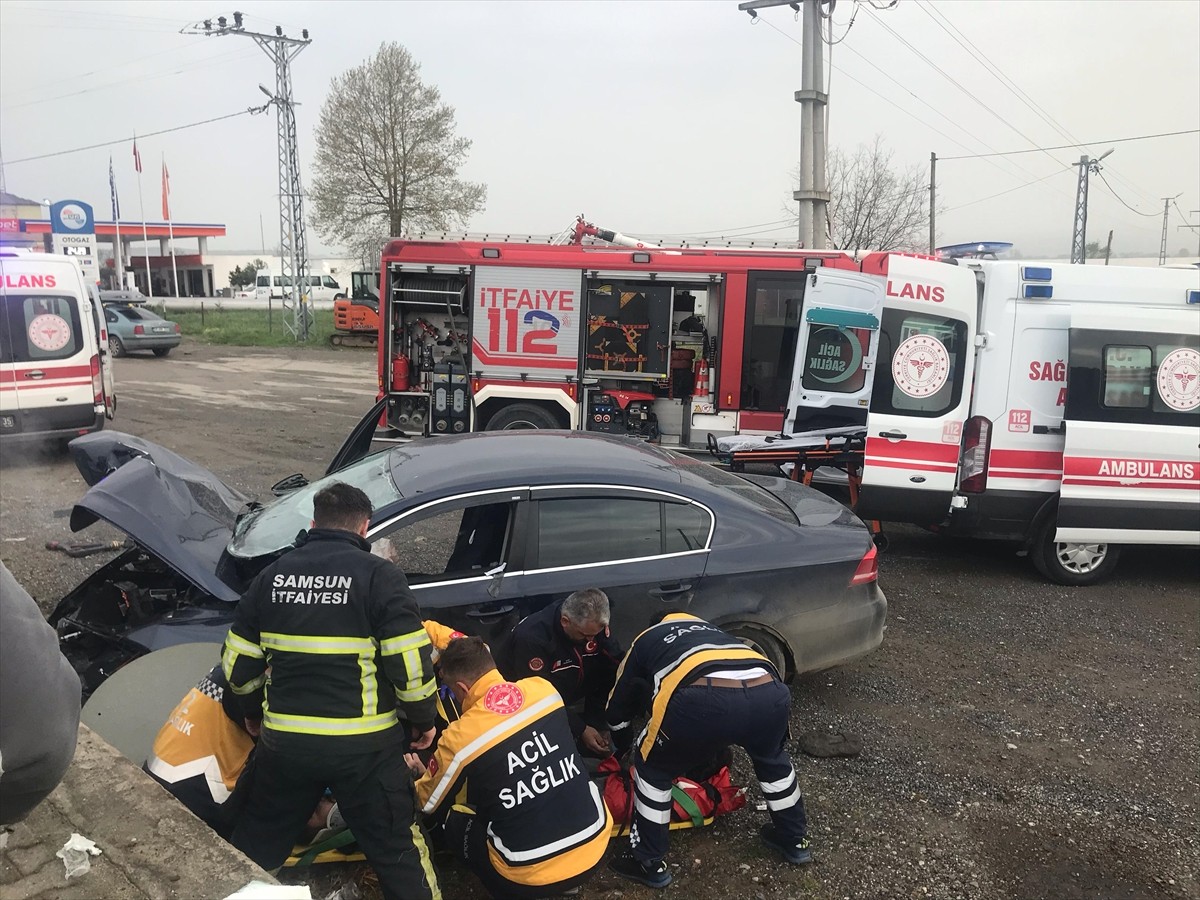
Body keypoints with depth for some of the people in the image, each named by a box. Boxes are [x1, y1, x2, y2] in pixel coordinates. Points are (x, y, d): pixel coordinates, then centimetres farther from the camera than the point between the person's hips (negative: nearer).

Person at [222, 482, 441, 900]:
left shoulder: (271, 576, 3)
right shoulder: (379, 575, -11)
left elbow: (237, 669, 8)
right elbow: (411, 666, -14)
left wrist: (262, 708, 27)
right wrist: (423, 719, 3)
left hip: (284, 741, 4)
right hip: (364, 745, -3)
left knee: (257, 841, 25)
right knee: (397, 850, 11)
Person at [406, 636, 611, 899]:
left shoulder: (459, 738, -12)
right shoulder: (544, 688, -3)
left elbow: (429, 805, 7)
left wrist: (422, 775, 29)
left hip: (531, 873, -4)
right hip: (595, 845, 4)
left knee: (446, 817, 17)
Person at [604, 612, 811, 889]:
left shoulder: (644, 641, 33)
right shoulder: (707, 628, 44)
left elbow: (618, 707, 43)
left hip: (706, 699, -5)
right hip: (769, 692, 5)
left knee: (652, 767, 24)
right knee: (772, 758, 39)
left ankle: (649, 863, 30)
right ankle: (794, 840, 50)